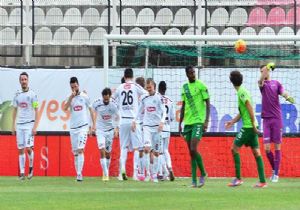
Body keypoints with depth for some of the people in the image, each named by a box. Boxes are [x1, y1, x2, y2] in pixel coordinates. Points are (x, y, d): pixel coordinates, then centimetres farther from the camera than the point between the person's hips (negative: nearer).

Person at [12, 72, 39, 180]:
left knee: (28, 148, -13)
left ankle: (31, 167, 10)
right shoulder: (17, 95, 9)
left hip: (29, 124, -4)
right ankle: (22, 172, 5)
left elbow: (36, 111, -6)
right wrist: (13, 126, 10)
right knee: (20, 149, 3)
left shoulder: (32, 94, -4)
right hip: (19, 125, 4)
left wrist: (35, 126, -13)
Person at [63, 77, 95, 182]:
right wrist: (71, 97, -16)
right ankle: (77, 173, 12)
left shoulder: (84, 96, 2)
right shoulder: (70, 98, 8)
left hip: (83, 126, -4)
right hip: (73, 127, 4)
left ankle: (79, 174, -21)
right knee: (75, 152, 6)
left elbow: (90, 110, 8)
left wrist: (94, 124, 4)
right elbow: (65, 108, -8)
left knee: (80, 150, -15)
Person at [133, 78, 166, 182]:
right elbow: (139, 110, 19)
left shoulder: (158, 97, -3)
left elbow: (163, 111, -7)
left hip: (157, 127, -2)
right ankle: (148, 172, -12)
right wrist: (134, 121, 8)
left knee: (156, 152, 3)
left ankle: (154, 174, 12)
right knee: (147, 148, -17)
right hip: (147, 126, 2)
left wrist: (162, 122, -22)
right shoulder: (144, 98, 7)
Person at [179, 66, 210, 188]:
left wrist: (206, 120, -14)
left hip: (198, 122, -6)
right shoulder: (184, 87, 14)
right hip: (187, 122, 6)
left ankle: (203, 174, 3)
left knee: (193, 150, -16)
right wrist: (180, 123, 17)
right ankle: (194, 180, 5)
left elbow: (207, 103, -6)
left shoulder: (201, 85, -4)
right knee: (191, 152, 4)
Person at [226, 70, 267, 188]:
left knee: (235, 148, -3)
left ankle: (238, 178, -3)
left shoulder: (242, 92, -11)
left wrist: (253, 124, -19)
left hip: (248, 126, -9)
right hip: (251, 126, 9)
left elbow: (250, 108, -18)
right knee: (256, 152, 6)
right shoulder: (242, 91, 17)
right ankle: (262, 181, 3)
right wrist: (232, 122, 23)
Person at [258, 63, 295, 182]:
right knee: (267, 148, -3)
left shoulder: (276, 83, 8)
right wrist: (267, 67, -35)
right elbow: (261, 80, -16)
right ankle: (273, 169, 18)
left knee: (277, 146, -2)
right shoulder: (262, 83, 8)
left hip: (277, 118, -1)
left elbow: (283, 93, -10)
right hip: (266, 119, 1)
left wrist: (287, 97, -35)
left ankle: (276, 174, 1)